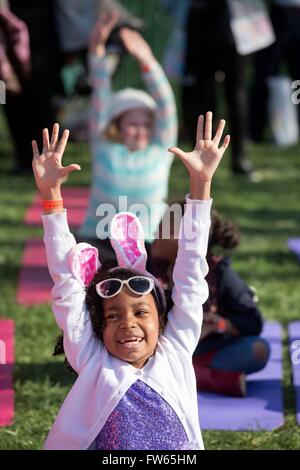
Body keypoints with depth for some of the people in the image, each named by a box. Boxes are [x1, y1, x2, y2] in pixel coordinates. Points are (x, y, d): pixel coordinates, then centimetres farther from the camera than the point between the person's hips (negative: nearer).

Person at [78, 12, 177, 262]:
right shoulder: (105, 148, 3)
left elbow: (165, 104, -9)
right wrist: (97, 49, -16)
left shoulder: (161, 149, 3)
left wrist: (146, 61, -23)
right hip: (100, 240, -1)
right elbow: (101, 99, -5)